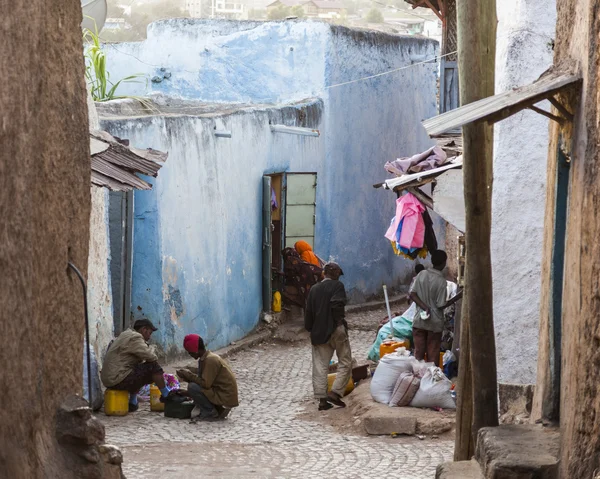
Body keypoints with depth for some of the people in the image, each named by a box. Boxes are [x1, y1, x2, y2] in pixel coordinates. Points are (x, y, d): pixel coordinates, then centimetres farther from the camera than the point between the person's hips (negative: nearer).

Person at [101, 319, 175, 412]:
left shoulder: (126, 334, 20)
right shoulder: (135, 338, -11)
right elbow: (152, 357, -17)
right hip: (118, 380, -10)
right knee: (153, 366, -10)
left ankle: (132, 403, 20)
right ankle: (165, 395, 4)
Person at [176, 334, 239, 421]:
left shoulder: (210, 360, -18)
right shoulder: (206, 357, 12)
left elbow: (205, 384, -23)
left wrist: (189, 375, -14)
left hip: (225, 397, -10)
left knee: (192, 387, -19)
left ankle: (210, 412, -6)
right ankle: (218, 409, 12)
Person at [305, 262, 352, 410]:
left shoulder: (314, 289, 11)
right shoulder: (337, 286, -5)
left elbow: (308, 311, 11)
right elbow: (337, 305, -20)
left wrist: (310, 329, 18)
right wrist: (340, 320, -6)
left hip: (318, 331, 5)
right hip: (336, 329, -5)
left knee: (320, 366, 5)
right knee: (345, 363, 5)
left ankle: (322, 399, 2)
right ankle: (335, 393, -8)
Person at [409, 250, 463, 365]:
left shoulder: (421, 274, -3)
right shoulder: (441, 281, -15)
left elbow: (412, 294, -6)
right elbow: (441, 305, -14)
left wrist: (424, 307, -9)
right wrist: (457, 297, -5)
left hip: (419, 321, 4)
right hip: (435, 323, -4)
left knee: (418, 353, 10)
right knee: (433, 355, 7)